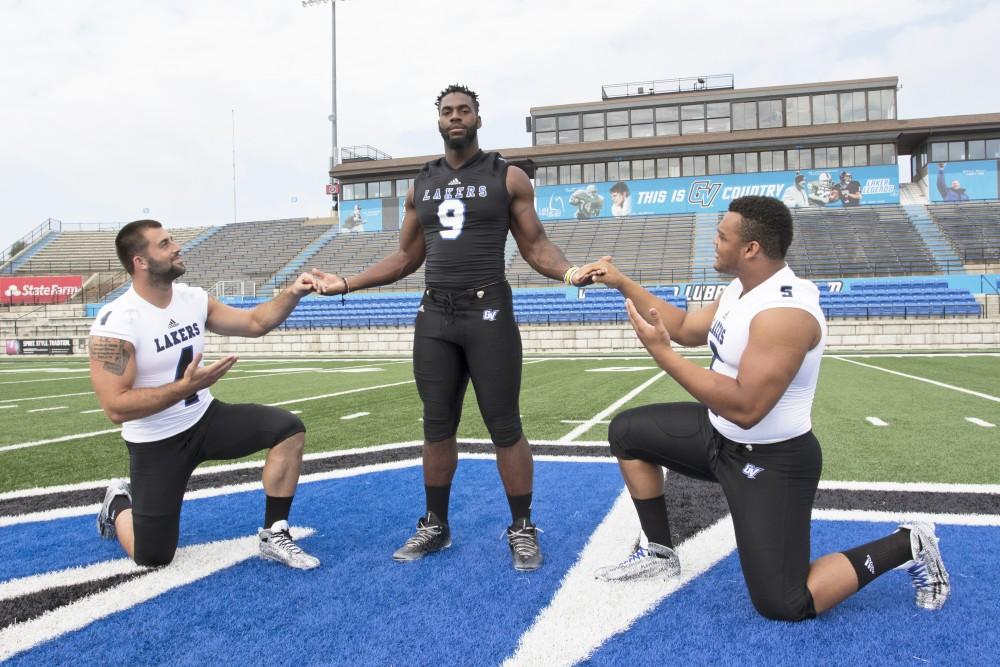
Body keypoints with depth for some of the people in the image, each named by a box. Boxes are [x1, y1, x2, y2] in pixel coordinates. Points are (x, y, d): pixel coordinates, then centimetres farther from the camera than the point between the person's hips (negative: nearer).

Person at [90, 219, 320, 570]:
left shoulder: (193, 298, -4)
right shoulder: (115, 324, -22)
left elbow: (255, 322, 5)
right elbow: (116, 407, -26)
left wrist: (292, 293, -12)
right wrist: (186, 387, -34)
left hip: (205, 419, 5)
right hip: (156, 443, -5)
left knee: (288, 429, -16)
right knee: (153, 557, 3)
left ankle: (273, 535, -4)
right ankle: (119, 505, 38)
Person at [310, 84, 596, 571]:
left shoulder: (508, 178, 2)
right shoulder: (420, 186, 13)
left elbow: (535, 245, -2)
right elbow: (406, 258, 17)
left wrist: (568, 271, -23)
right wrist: (346, 283, 10)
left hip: (488, 314, -4)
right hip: (434, 319, 4)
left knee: (504, 426, 0)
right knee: (437, 426, 10)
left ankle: (522, 529, 15)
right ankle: (435, 525, 25)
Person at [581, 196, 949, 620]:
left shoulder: (785, 312, -30)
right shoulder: (742, 289, 1)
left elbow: (746, 408, -34)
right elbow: (684, 328, 13)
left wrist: (662, 354, -33)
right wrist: (621, 283, 7)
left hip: (770, 462, -9)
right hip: (722, 437, 9)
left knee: (783, 605, -6)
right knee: (627, 431, 10)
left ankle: (906, 545, 13)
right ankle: (660, 554, 21)